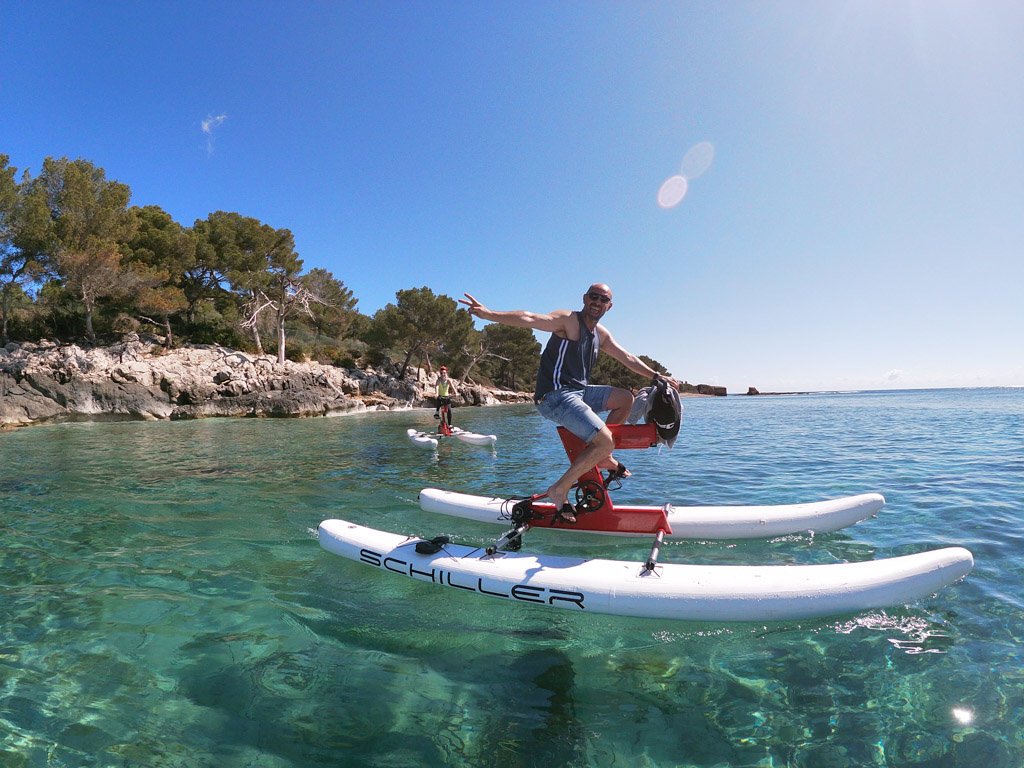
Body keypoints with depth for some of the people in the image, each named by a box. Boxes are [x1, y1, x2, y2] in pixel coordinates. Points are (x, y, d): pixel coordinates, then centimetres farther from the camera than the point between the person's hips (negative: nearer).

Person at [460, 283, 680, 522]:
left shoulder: (601, 334, 17)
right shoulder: (569, 320, -9)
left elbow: (628, 358, 26)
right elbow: (531, 319, -25)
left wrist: (657, 376, 26)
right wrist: (488, 314, -40)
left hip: (579, 391, 9)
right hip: (555, 396, -9)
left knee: (626, 398, 15)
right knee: (605, 442, -19)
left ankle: (603, 458, 19)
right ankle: (560, 489, -8)